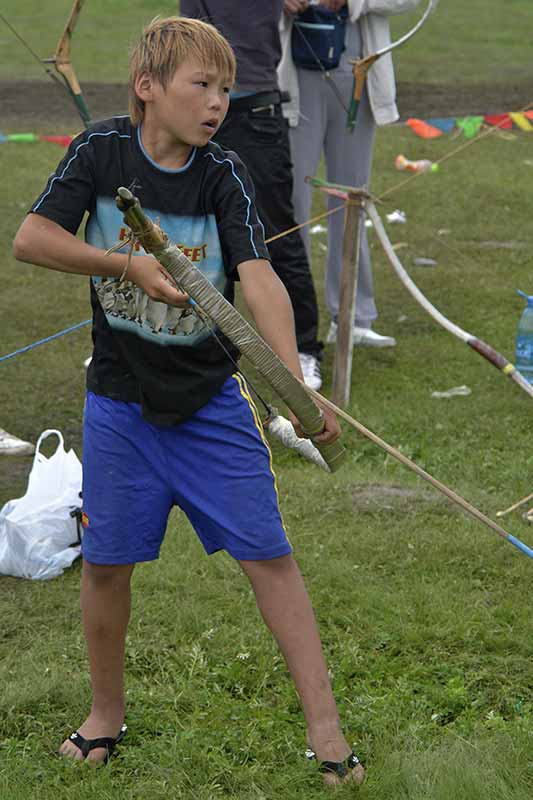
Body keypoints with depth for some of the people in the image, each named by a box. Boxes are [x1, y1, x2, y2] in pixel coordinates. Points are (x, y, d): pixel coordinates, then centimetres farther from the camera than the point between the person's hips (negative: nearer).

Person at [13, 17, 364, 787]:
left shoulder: (224, 175, -9)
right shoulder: (101, 150, -6)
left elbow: (260, 277, -21)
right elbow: (31, 238, -12)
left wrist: (295, 381, -34)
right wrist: (130, 265, -22)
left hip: (213, 400, 0)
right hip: (119, 402, 1)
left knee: (269, 553, -3)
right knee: (105, 562, 9)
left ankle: (324, 725, 3)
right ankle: (107, 714, 30)